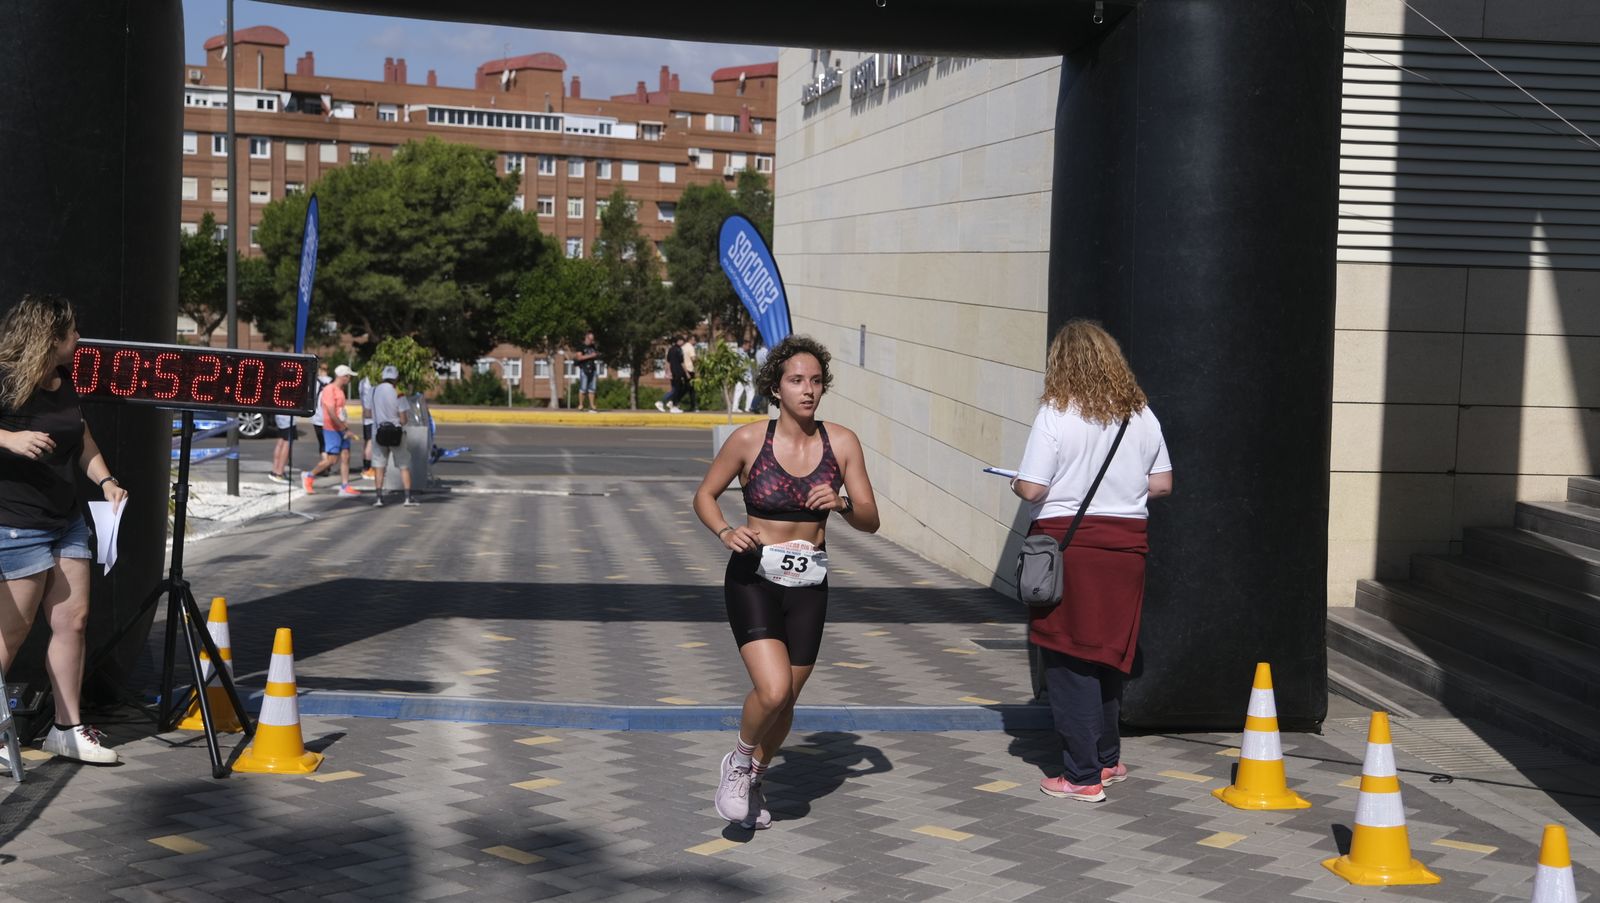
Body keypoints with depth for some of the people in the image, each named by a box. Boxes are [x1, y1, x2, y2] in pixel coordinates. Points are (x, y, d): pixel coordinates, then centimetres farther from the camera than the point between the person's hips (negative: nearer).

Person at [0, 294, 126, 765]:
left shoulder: (65, 382, 11)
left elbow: (82, 441, 19)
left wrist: (105, 482, 4)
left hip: (66, 521, 8)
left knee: (73, 619, 7)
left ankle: (67, 729, 15)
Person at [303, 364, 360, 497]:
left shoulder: (340, 390, 14)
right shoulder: (330, 390, -16)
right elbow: (331, 414, -21)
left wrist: (344, 423, 10)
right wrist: (345, 428, -18)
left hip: (341, 430, 9)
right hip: (332, 430, -9)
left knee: (345, 457, 2)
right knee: (332, 459, -7)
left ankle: (345, 486, 3)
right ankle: (309, 476, 11)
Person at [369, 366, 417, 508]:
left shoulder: (375, 392, -3)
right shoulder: (397, 395, -14)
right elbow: (404, 419, -14)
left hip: (379, 432, 3)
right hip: (396, 432, -3)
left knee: (380, 466, 9)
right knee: (404, 466, 6)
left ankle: (379, 497, 3)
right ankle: (408, 498, 3)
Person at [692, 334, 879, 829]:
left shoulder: (842, 443, -2)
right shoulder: (749, 439, -8)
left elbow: (870, 521, 2)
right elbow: (704, 496, 4)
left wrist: (842, 503, -19)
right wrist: (725, 532, -15)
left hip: (808, 585, 3)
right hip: (753, 578, -3)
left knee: (785, 700, 10)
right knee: (773, 690, -20)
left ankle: (752, 780, 38)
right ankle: (738, 762, 11)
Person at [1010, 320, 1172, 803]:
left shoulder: (1055, 414, -11)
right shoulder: (1141, 415, 5)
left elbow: (1031, 489, -14)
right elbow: (1162, 484, 10)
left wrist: (1015, 484, 7)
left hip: (1067, 541, -5)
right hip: (1125, 543, 5)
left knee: (1069, 660, 1)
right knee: (1108, 654, 18)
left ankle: (1083, 776, 2)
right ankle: (1107, 758, 30)